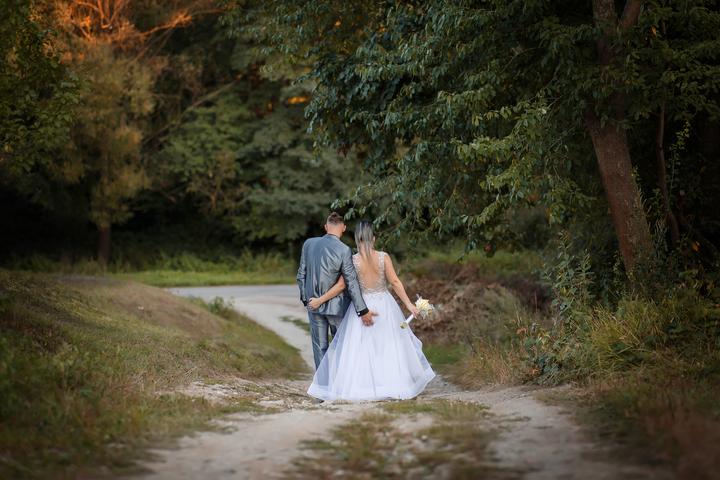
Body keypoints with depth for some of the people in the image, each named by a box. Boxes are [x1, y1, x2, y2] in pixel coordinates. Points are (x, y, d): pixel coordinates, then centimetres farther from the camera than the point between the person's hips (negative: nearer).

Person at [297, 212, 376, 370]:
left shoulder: (308, 244, -4)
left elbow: (301, 274, 3)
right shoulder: (344, 250, -16)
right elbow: (351, 282, -16)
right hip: (336, 305, -3)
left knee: (319, 346, 10)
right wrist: (362, 310, -11)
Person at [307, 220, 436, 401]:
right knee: (389, 345, 15)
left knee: (359, 348, 7)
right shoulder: (383, 257, -10)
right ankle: (396, 383, 22)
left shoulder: (352, 260, -12)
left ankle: (359, 386, 6)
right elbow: (395, 282, -11)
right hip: (384, 306, 2)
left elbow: (341, 286, -11)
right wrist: (408, 304, -6)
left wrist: (319, 300, -1)